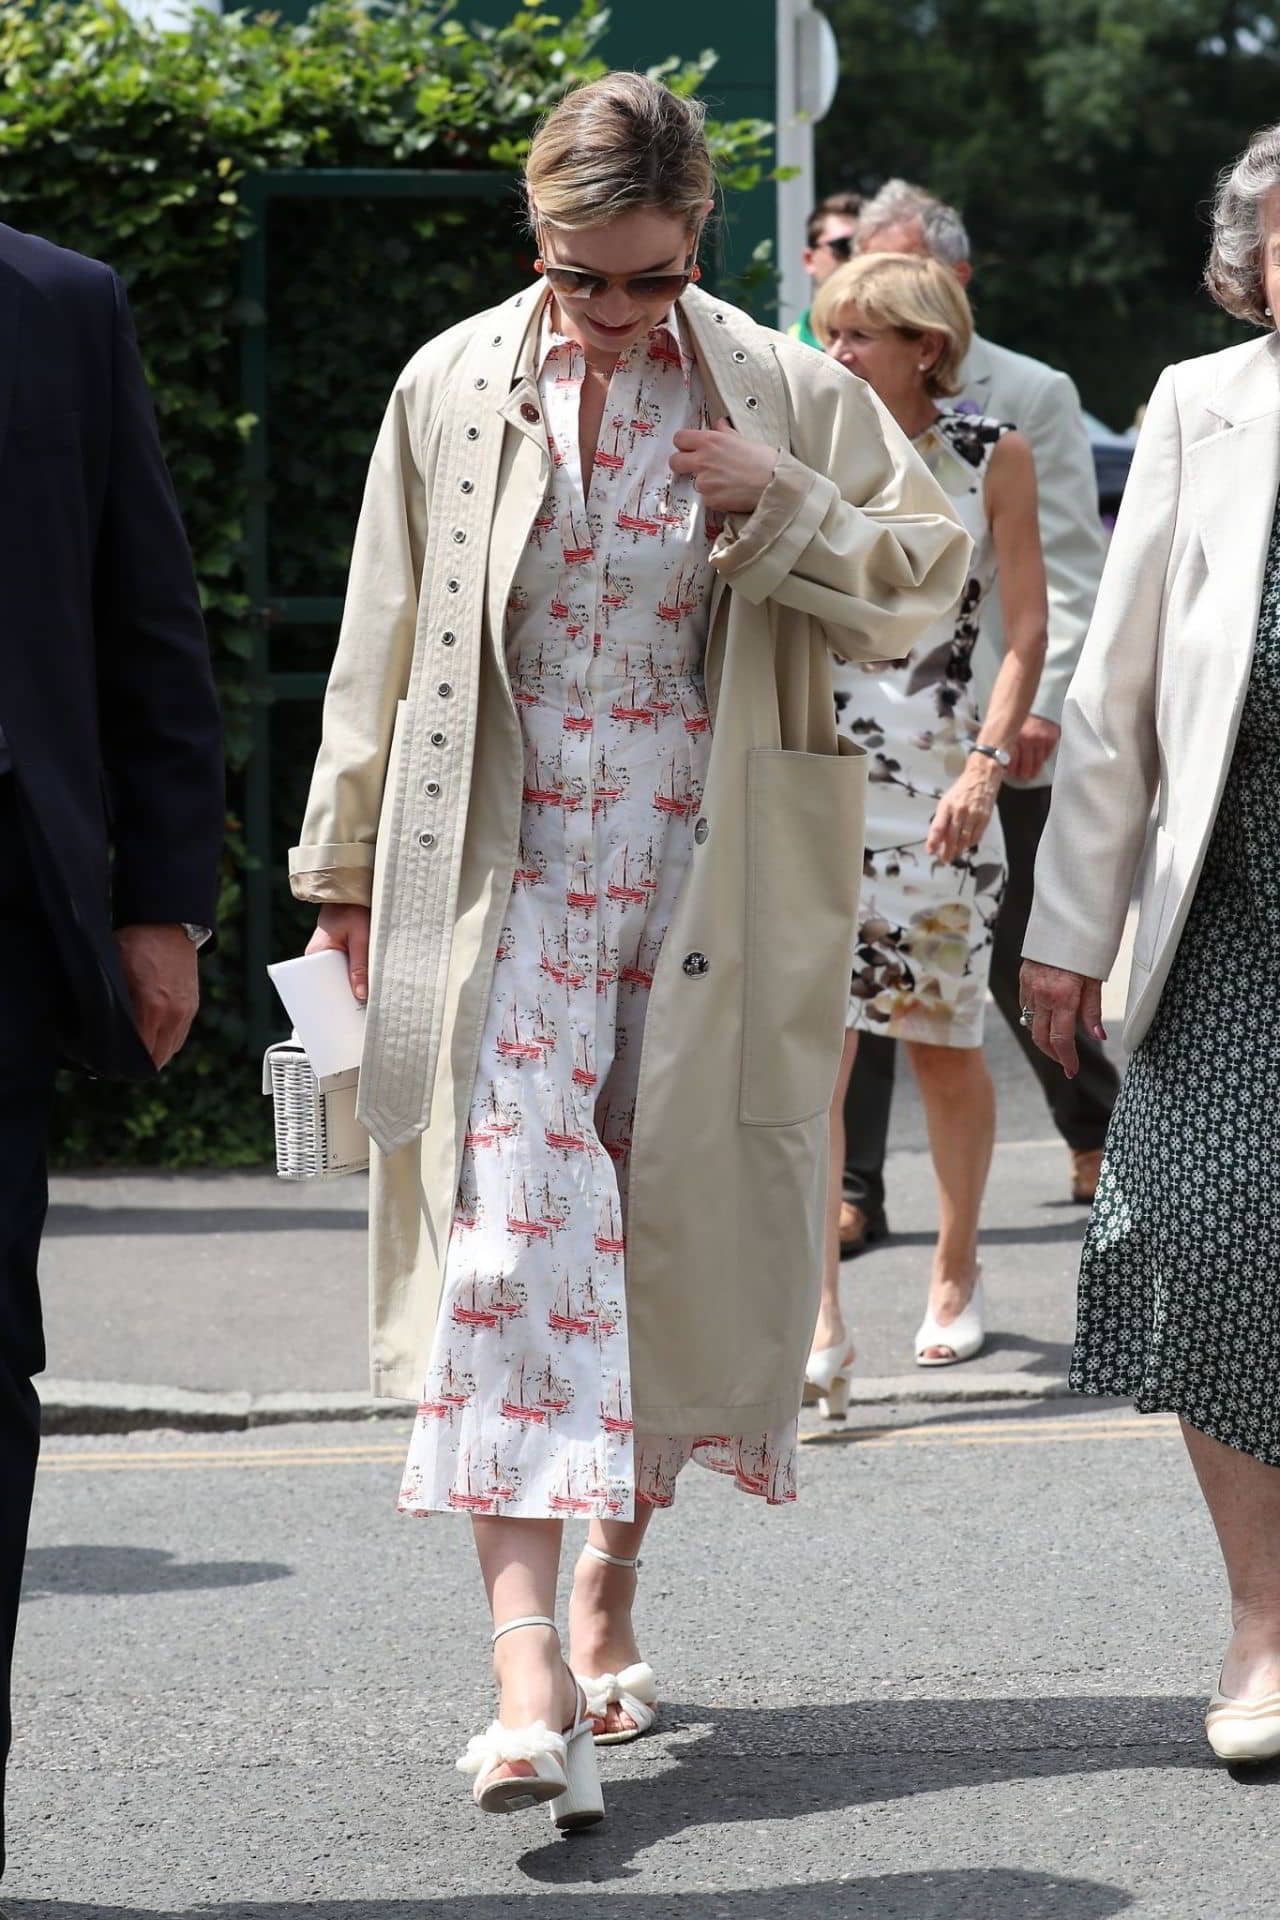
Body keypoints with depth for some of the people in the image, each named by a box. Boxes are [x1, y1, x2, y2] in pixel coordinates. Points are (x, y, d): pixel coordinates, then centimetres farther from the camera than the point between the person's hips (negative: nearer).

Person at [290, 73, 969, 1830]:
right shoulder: (453, 391, 1)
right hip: (509, 878, -1)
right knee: (515, 1220, -14)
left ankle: (611, 1598, 27)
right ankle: (527, 1661, -22)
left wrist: (789, 511, -12)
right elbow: (383, 647, 9)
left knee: (667, 1237, 7)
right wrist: (349, 865, 12)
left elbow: (927, 583, 6)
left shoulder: (784, 395, 0)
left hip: (702, 883, 1)